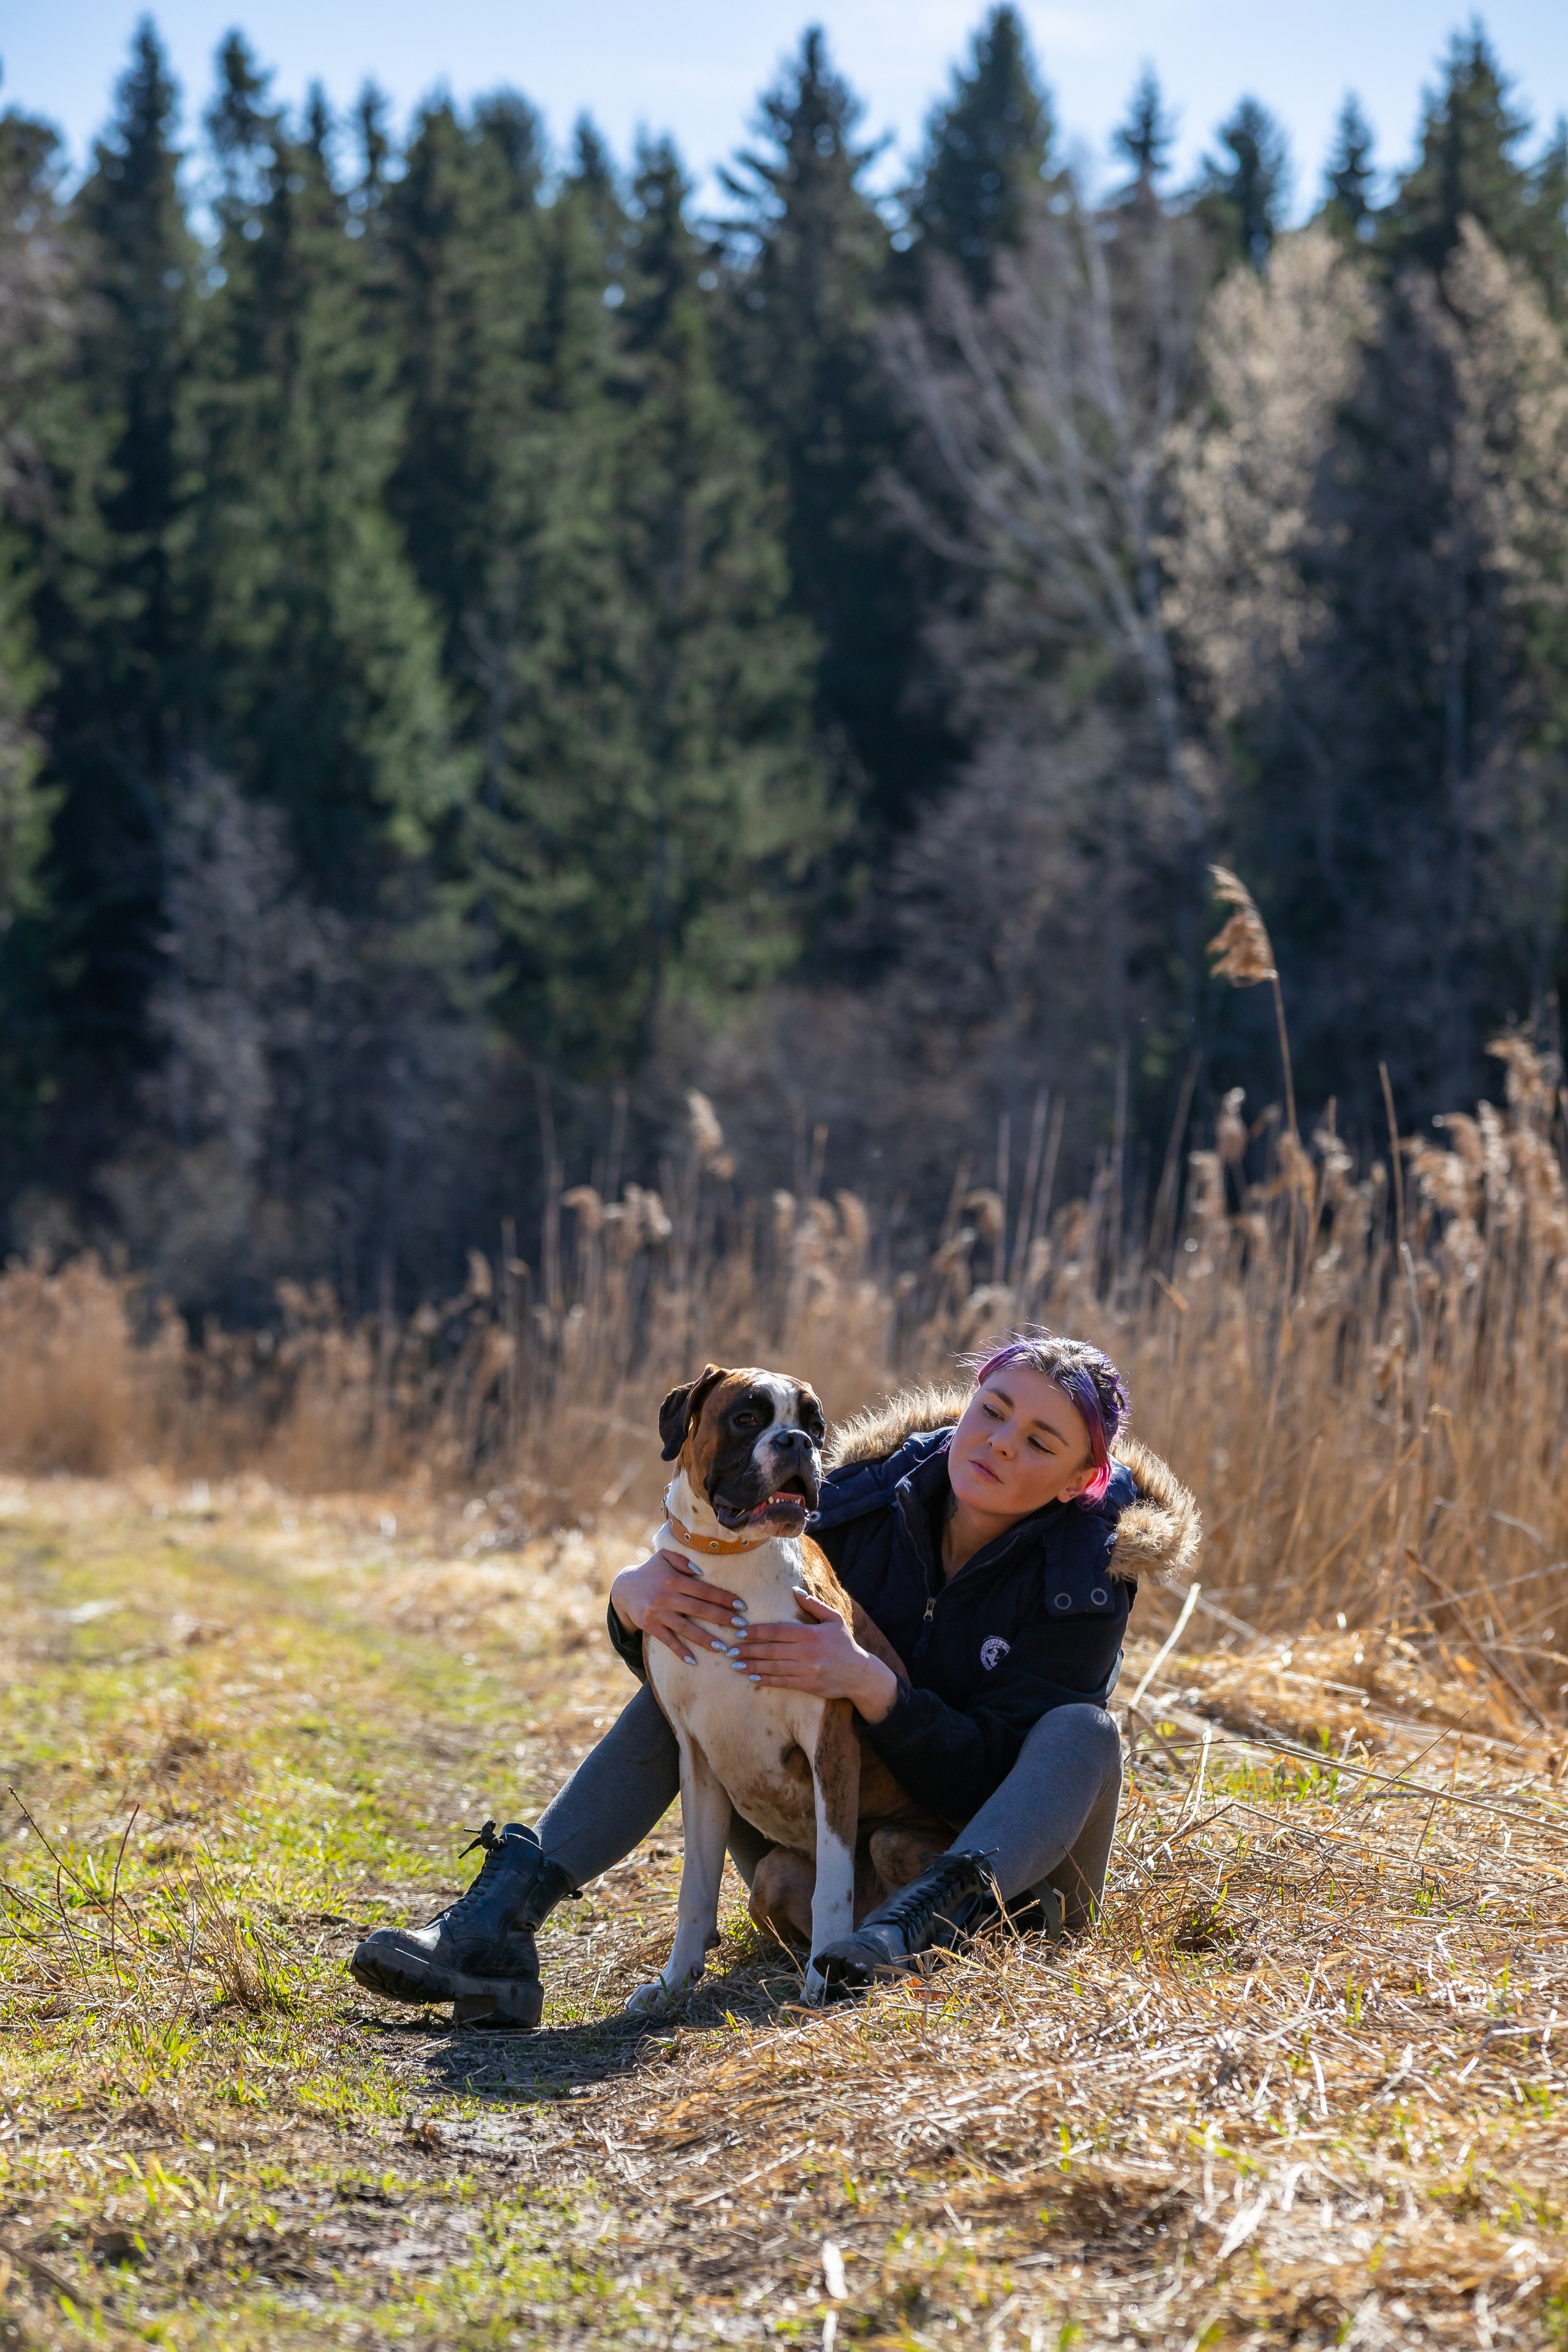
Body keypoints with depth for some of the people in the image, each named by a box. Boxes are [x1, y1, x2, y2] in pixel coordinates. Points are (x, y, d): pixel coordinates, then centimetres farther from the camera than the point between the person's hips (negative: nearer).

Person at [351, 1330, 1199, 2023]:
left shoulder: (1087, 1576, -15)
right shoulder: (868, 1497, -7)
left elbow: (994, 1775, -24)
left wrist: (870, 1685, -39)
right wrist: (636, 1595, -31)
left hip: (1001, 1863, -3)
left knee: (1083, 1732, -29)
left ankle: (916, 1925, -53)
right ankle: (495, 1925, -32)